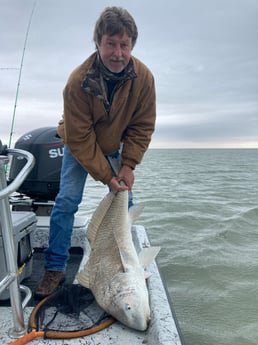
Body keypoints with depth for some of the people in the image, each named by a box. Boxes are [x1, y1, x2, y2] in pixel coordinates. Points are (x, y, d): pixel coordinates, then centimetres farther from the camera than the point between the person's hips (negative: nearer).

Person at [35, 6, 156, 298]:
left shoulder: (144, 77, -22)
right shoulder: (78, 81, -30)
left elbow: (142, 126, -14)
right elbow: (79, 138, -27)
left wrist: (128, 166, -21)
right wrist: (106, 176, -27)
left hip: (117, 146, 3)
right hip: (80, 146, -2)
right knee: (67, 200, -12)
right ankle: (55, 268, 1)